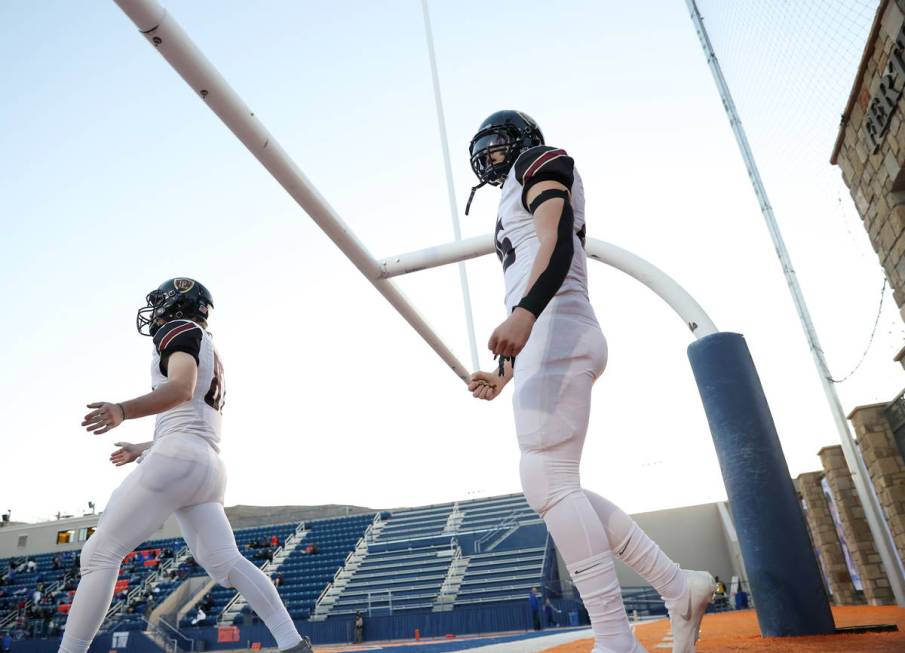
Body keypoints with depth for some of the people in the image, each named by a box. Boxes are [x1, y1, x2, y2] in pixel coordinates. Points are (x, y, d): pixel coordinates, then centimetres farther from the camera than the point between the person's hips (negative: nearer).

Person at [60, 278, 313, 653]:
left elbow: (181, 388, -18)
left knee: (100, 553, -3)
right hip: (209, 467, 9)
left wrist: (123, 410, -34)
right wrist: (142, 450, 43)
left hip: (177, 459, -9)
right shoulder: (211, 356, 30)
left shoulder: (181, 329, 3)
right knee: (225, 562, 6)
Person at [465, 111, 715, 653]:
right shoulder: (520, 205, 34)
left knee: (549, 485, -16)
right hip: (547, 342, 10)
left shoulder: (539, 164, 9)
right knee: (555, 489, 5)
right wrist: (506, 373, 28)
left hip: (557, 333, -10)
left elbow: (558, 241, -13)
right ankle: (679, 587, 9)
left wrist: (524, 312, -30)